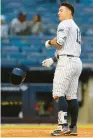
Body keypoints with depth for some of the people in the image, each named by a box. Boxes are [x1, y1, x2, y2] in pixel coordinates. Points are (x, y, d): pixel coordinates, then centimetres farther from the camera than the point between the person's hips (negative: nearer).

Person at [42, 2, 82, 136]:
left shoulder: (64, 24, -4)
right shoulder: (76, 27, 25)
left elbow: (59, 42, -17)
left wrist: (49, 42, 4)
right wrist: (53, 59, 18)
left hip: (66, 62, -9)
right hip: (77, 62, 9)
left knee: (59, 93, -13)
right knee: (72, 96, 9)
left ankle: (63, 125, -23)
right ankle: (73, 127, 10)